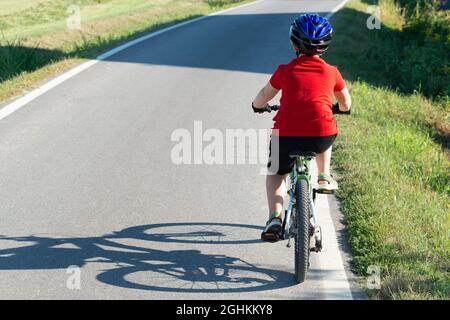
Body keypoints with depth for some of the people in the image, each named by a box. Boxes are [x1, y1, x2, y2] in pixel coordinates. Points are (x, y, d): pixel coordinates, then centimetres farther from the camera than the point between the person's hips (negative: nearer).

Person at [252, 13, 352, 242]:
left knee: (276, 174, 25)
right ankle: (324, 177, 26)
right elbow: (346, 104, 27)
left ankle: (275, 217, 3)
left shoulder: (285, 71, 8)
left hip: (286, 135, -1)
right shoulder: (331, 72, 10)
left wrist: (258, 105, 47)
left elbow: (263, 97, 24)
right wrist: (340, 109, 50)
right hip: (322, 136, 1)